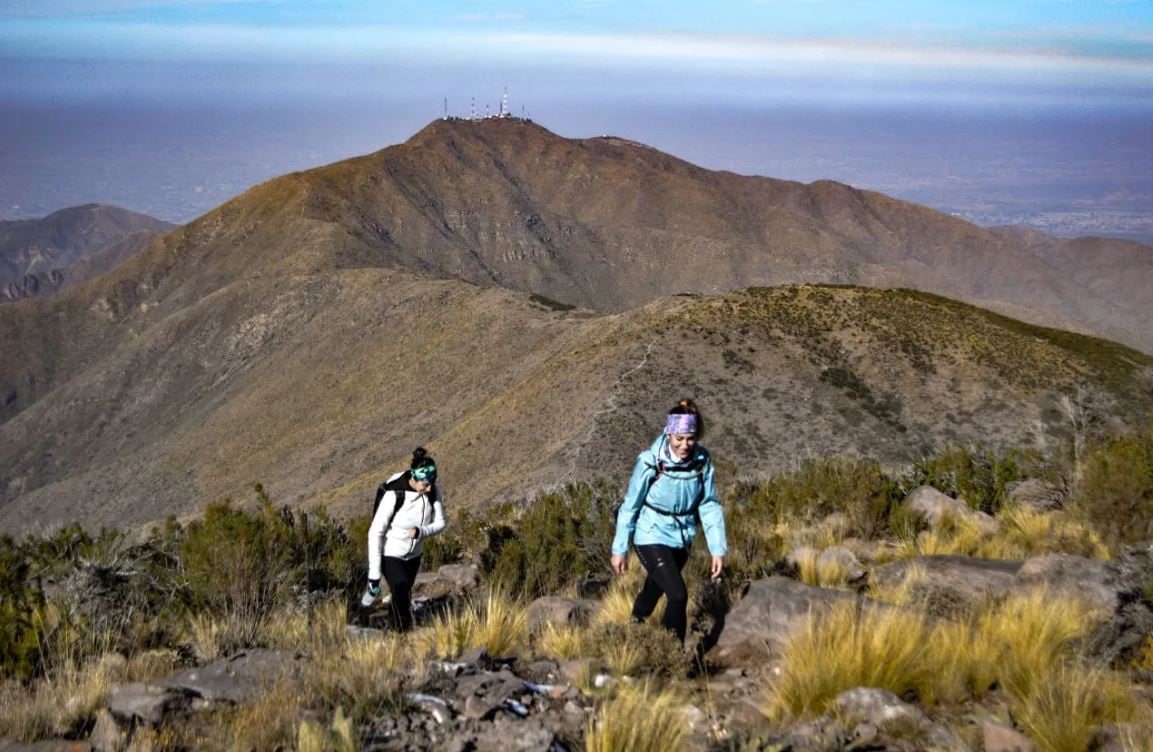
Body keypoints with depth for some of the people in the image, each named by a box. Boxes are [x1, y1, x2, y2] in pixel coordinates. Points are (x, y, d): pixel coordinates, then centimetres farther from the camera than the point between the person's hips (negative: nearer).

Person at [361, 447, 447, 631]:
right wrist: (374, 573, -22)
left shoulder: (433, 491, -16)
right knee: (401, 593, -16)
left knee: (404, 593, 19)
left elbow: (440, 523, -5)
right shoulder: (393, 495, -29)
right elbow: (375, 533, -23)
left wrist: (421, 532, -28)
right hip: (391, 554, -5)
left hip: (414, 554, 5)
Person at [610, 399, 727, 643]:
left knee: (653, 592, 21)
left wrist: (718, 549, -8)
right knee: (678, 595, -15)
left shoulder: (702, 461, -12)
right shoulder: (650, 461, -22)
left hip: (681, 539, 4)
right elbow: (630, 506, -12)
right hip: (652, 537, -4)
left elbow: (710, 506, -4)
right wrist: (619, 549, -7)